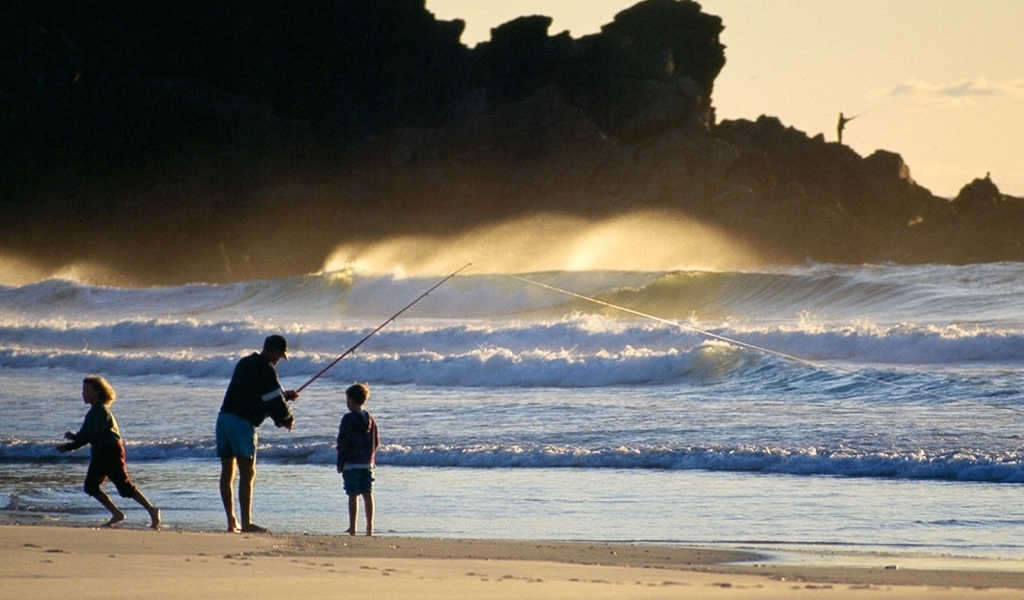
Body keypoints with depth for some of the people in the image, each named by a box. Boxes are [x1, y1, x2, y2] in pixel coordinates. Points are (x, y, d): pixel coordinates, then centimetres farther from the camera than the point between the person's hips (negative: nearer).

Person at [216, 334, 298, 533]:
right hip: (242, 422, -9)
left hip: (224, 417, 9)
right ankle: (246, 522, -10)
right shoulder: (266, 370, -9)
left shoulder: (245, 363, 18)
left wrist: (284, 395, 33)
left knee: (227, 472, 9)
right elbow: (275, 403, -10)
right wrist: (288, 420, 8)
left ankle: (232, 522, 12)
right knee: (247, 473, -7)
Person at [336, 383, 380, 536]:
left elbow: (343, 443, -11)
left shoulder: (349, 419, -11)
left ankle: (352, 528, -6)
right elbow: (376, 442, 14)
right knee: (368, 494, 9)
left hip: (351, 463, -6)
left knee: (353, 495, -5)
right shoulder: (370, 419, 10)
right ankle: (369, 527, 11)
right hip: (367, 463, 6)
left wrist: (340, 463, -6)